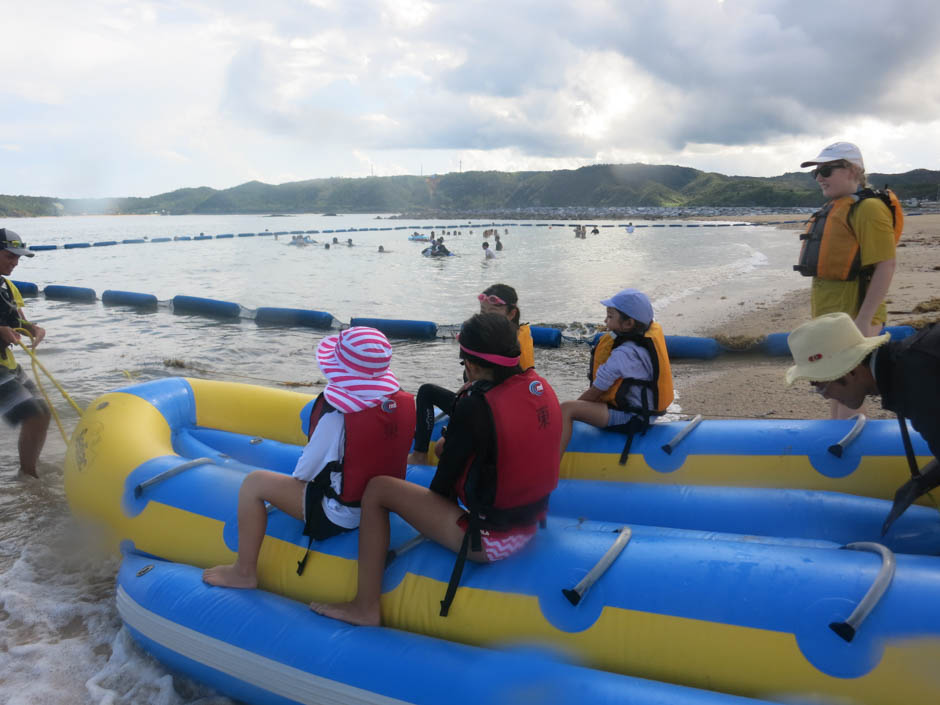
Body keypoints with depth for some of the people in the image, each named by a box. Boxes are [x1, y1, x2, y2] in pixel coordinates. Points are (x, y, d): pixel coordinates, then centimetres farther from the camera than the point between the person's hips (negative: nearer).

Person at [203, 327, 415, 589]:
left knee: (254, 483, 0)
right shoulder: (403, 401, -10)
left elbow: (304, 472, -15)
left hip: (339, 515, -8)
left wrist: (298, 474, 9)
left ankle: (244, 572, 11)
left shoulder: (338, 416, -28)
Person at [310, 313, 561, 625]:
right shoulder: (539, 385, -2)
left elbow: (441, 486, -12)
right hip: (530, 524, 8)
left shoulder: (476, 406, -22)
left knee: (377, 489, -1)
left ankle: (365, 607, 7)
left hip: (489, 540, -8)